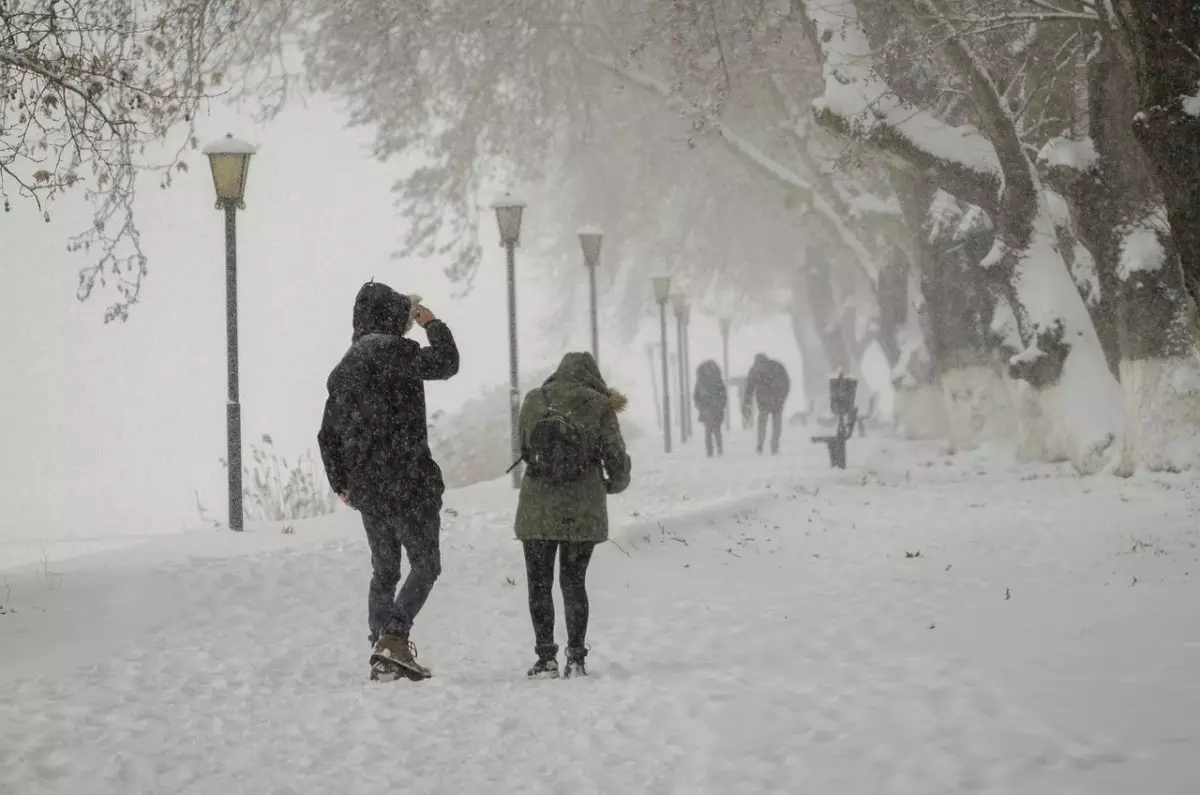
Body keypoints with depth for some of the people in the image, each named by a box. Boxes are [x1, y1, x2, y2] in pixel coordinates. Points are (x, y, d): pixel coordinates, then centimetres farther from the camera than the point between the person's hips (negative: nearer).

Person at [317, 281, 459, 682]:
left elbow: (327, 435, 15)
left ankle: (382, 654, 11)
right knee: (425, 565, 1)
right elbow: (446, 363, -5)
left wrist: (341, 483, 21)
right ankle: (395, 636, -15)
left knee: (384, 571, 15)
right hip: (409, 483, -7)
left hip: (366, 491, 7)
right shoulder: (395, 351, -11)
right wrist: (432, 324, 10)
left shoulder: (343, 367, 13)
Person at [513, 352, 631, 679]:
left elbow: (525, 448, 10)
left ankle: (546, 658, 5)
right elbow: (617, 459, -2)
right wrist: (614, 485, 19)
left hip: (537, 509, 0)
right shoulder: (599, 407, -5)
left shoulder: (533, 401, 1)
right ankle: (576, 658, 9)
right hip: (583, 512, 0)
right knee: (574, 582, 11)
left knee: (539, 584, 10)